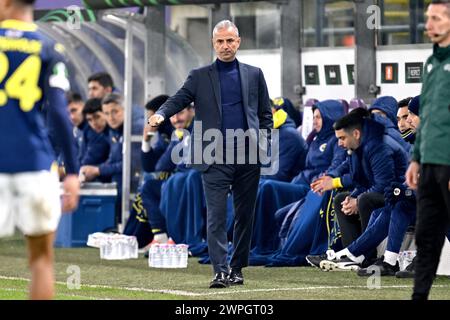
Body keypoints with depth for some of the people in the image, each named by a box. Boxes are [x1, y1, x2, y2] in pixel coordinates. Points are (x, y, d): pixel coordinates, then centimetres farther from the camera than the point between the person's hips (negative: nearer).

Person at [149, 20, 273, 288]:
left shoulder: (254, 75, 12)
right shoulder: (200, 77, 9)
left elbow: (265, 114, 13)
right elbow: (179, 100, 1)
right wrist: (161, 114, -20)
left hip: (249, 158, 2)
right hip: (215, 159, -2)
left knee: (245, 216, 7)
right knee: (217, 217, -8)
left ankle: (237, 269, 16)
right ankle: (220, 271, -11)